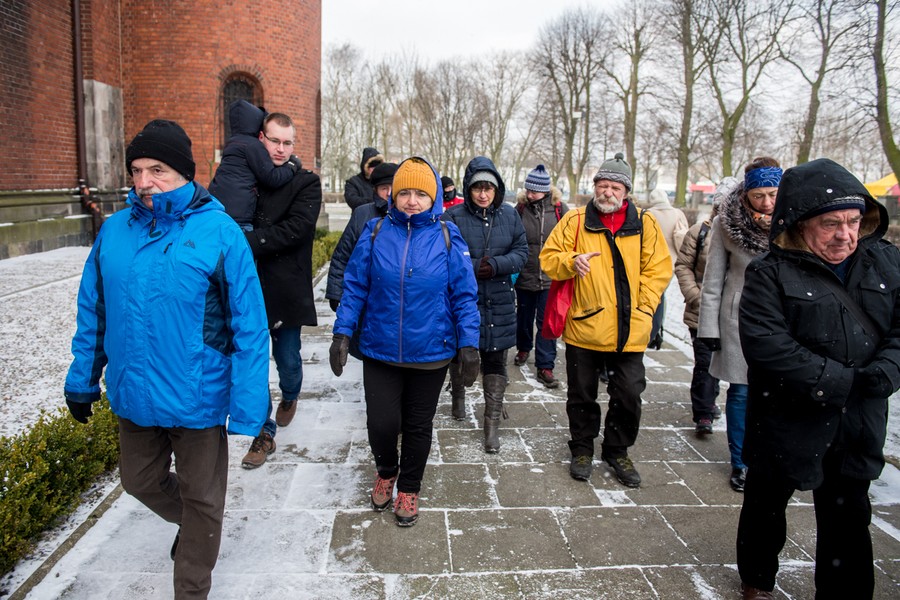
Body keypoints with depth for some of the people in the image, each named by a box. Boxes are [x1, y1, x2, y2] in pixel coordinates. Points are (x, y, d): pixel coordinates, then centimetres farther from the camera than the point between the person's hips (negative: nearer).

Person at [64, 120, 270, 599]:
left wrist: (250, 407, -18)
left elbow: (250, 326, -16)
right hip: (132, 396, 5)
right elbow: (92, 312, 9)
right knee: (141, 482, 24)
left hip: (196, 397, -4)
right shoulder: (113, 230, -1)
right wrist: (82, 378, 12)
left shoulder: (220, 232, -15)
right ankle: (193, 525, 55)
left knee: (200, 499, 14)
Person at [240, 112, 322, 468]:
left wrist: (248, 241, -20)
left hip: (286, 289, -2)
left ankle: (290, 397, 45)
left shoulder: (306, 182, -2)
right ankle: (265, 433, 19)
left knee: (288, 359, 12)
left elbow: (295, 229, -16)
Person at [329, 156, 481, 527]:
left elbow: (463, 296, -2)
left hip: (431, 353, 0)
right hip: (380, 352, 0)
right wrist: (342, 333, -4)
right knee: (381, 423, 0)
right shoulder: (375, 233, -3)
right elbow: (355, 286, 1)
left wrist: (468, 344, -6)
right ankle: (386, 471, 35)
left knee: (418, 427, 14)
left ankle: (408, 490, 38)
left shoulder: (447, 238, -5)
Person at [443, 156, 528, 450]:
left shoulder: (509, 215, 4)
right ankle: (458, 395, 45)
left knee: (495, 360, 4)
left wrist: (496, 265, -13)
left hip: (498, 302, 2)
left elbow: (522, 251, 3)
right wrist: (473, 268, -21)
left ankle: (492, 423, 13)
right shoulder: (454, 216, -7)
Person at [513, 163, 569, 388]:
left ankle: (545, 366, 8)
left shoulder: (559, 208, -5)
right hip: (525, 275, 2)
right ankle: (523, 348, 43)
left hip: (550, 277, -2)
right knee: (524, 317, 18)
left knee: (547, 322, 1)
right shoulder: (520, 208, -2)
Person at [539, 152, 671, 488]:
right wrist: (571, 261, -20)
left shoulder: (644, 223, 3)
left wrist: (643, 306, -5)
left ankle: (617, 451, 32)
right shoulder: (575, 221, 0)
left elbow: (659, 268, 5)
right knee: (582, 395, 12)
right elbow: (548, 259, 1)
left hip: (629, 331, 1)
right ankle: (582, 449, 33)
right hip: (584, 327, -1)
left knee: (628, 396, 10)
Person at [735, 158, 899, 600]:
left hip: (859, 423, 3)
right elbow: (766, 345, -23)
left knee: (848, 514, 14)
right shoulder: (770, 273, -13)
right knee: (766, 502, 17)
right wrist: (838, 381, -23)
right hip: (787, 418, -3)